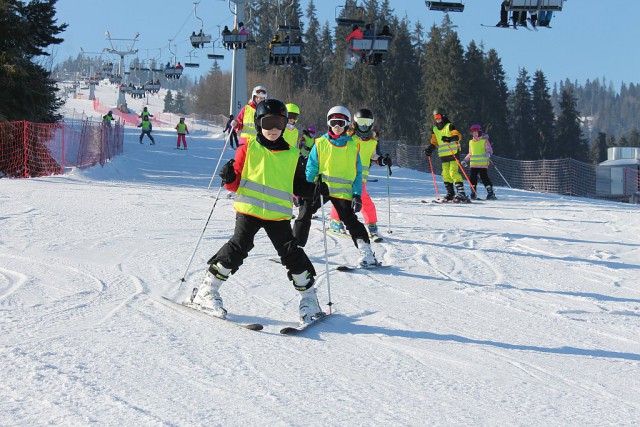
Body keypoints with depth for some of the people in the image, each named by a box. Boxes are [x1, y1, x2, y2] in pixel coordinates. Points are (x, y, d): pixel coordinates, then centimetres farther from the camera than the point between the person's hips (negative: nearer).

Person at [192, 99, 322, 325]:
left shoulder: (291, 154, 13)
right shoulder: (249, 148, 4)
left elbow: (299, 184, 22)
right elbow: (236, 184, 4)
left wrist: (313, 189, 4)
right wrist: (229, 178, -18)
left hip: (279, 214, 2)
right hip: (249, 210, -2)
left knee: (292, 253, -3)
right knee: (238, 248, -10)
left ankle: (308, 298, 10)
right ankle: (207, 291, 4)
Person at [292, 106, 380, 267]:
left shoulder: (352, 146, 6)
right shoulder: (321, 143, 5)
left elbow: (357, 172, 7)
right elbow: (311, 168, 6)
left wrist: (357, 195, -2)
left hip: (343, 191, -1)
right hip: (320, 188, 1)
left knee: (351, 221, -7)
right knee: (304, 216, 0)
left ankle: (367, 253, -7)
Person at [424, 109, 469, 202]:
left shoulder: (450, 126, -3)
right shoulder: (434, 130, 15)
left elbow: (457, 136, -17)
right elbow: (434, 142, 19)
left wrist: (450, 139, -37)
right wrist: (429, 149, 0)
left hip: (453, 153, -6)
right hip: (443, 155, 6)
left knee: (453, 172, -15)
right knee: (445, 174, 2)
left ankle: (461, 193, -16)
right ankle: (450, 193, 11)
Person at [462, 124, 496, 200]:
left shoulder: (484, 141, 0)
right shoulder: (471, 142, 17)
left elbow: (490, 150, -7)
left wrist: (488, 153, -28)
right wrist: (465, 160, 23)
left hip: (483, 164, -5)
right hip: (473, 164, 5)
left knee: (484, 177, -10)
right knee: (472, 178, -3)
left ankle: (490, 193, -3)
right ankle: (473, 194, 5)